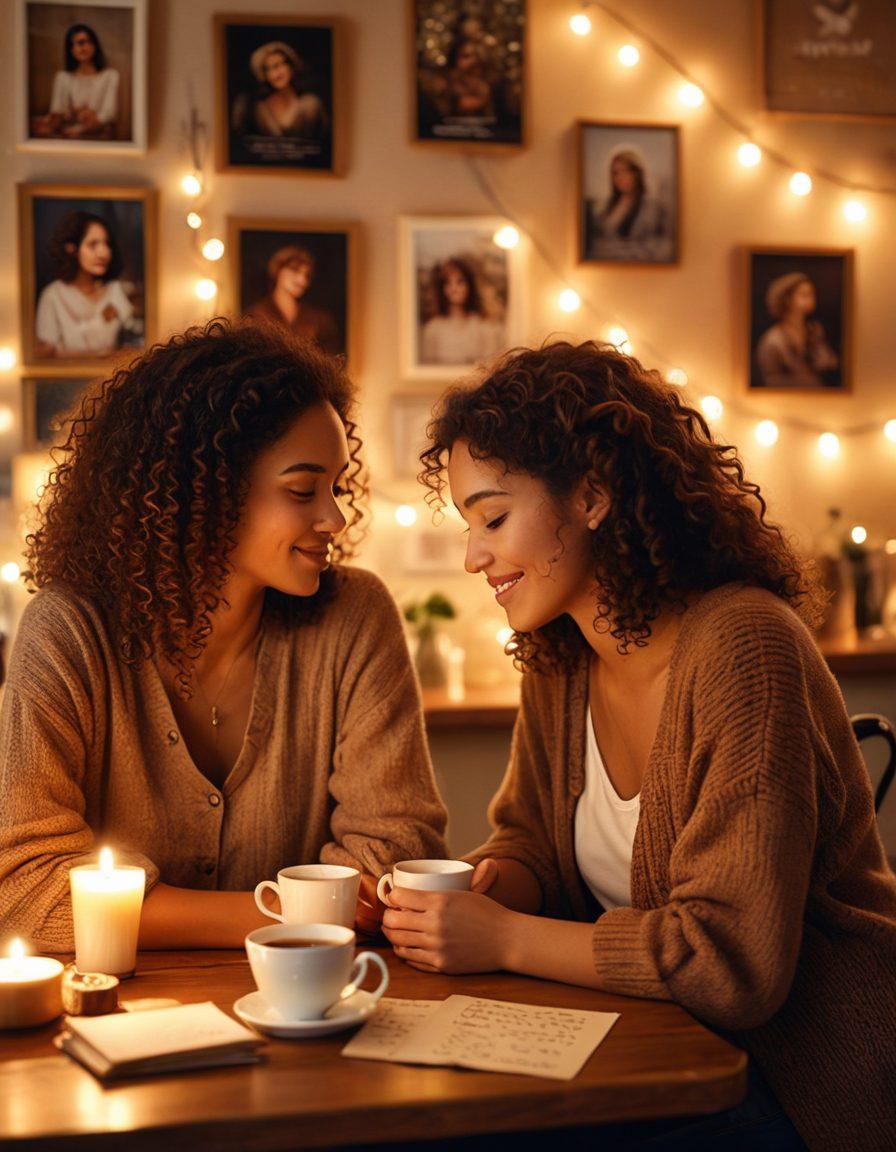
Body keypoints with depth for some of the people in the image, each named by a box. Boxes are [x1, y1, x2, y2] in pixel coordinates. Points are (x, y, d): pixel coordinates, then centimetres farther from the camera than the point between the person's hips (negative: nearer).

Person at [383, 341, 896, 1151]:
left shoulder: (741, 650, -22)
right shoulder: (558, 659, 3)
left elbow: (734, 959, -25)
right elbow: (529, 845, 12)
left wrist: (504, 940, -20)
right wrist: (473, 898, -11)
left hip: (811, 1082, -7)